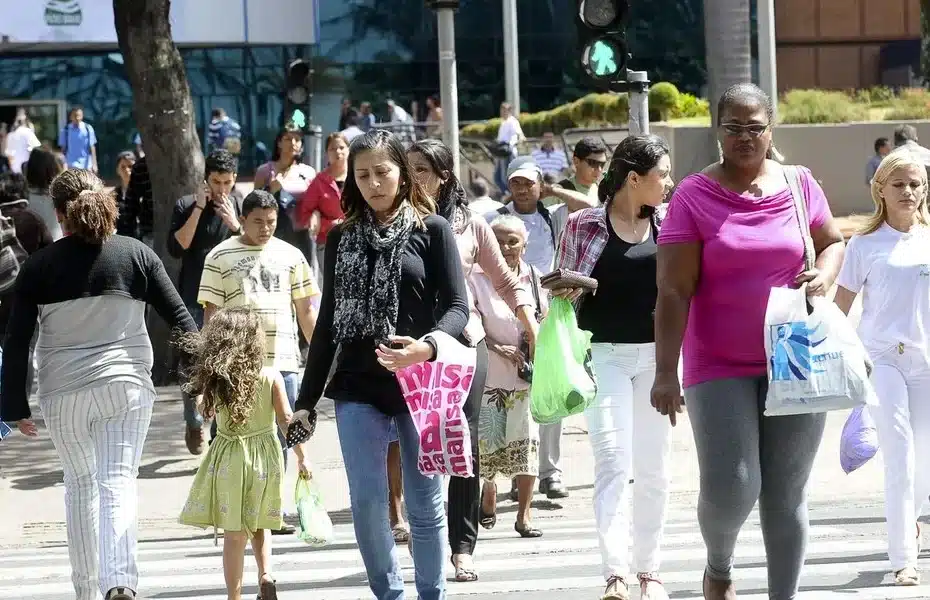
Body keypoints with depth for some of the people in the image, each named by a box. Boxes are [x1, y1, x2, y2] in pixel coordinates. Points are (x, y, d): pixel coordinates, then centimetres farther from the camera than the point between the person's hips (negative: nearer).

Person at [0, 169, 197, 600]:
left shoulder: (39, 266, -1)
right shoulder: (136, 254, 0)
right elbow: (179, 318, 2)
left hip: (64, 392, 0)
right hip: (127, 386, 0)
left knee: (80, 485, 16)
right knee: (118, 482, -2)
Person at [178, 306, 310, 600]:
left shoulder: (214, 379, -7)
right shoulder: (271, 377, -9)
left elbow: (207, 412, 8)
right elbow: (286, 420, -8)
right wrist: (302, 457, -1)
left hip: (228, 459, 0)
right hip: (264, 457, 0)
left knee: (234, 533, 5)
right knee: (259, 525, 20)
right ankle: (266, 574, 0)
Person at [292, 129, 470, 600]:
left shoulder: (432, 230, 1)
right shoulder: (342, 238, 10)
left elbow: (458, 307, -5)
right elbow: (328, 322, 13)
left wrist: (428, 345, -26)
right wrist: (307, 400, 10)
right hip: (358, 388, 2)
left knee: (425, 503, 4)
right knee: (366, 503, -2)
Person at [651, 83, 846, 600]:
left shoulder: (799, 184, 5)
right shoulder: (694, 196, -5)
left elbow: (834, 242, 20)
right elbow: (674, 292, -8)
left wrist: (825, 276, -4)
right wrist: (666, 372, -13)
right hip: (721, 368, -3)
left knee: (787, 495, 6)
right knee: (731, 488, -11)